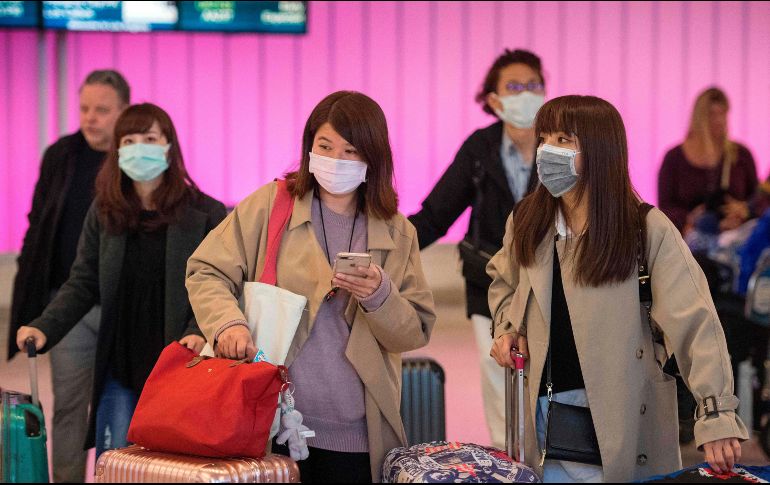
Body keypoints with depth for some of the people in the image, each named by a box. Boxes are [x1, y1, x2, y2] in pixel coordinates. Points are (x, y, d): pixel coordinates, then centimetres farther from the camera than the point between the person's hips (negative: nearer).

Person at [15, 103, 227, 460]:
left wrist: (199, 333, -22)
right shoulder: (104, 213, 8)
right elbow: (82, 284, 9)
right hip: (119, 367, 3)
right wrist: (44, 328, -6)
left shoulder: (205, 214, -2)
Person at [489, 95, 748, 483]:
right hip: (547, 415, 4)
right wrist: (507, 325, 5)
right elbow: (503, 280, 25)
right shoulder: (526, 222, 4)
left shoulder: (648, 231, -11)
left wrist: (717, 415, -26)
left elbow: (696, 324, -17)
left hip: (625, 419, -4)